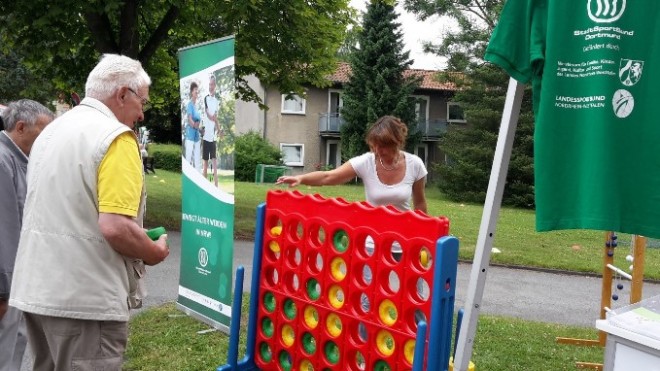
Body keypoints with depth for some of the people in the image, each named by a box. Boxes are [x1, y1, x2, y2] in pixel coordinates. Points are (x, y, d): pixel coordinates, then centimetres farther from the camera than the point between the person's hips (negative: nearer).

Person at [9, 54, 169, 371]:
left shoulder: (51, 131, 13)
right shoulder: (115, 136, -15)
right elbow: (114, 227, -24)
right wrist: (154, 252, -6)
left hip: (36, 290, 9)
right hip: (85, 298, -8)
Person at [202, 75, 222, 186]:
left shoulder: (217, 101, 10)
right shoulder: (205, 99, -4)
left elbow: (216, 118, 8)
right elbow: (209, 116, -12)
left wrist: (217, 129, -8)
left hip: (213, 136, 3)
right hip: (206, 135, -3)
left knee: (215, 163, -1)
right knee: (205, 164, 3)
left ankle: (216, 188, -1)